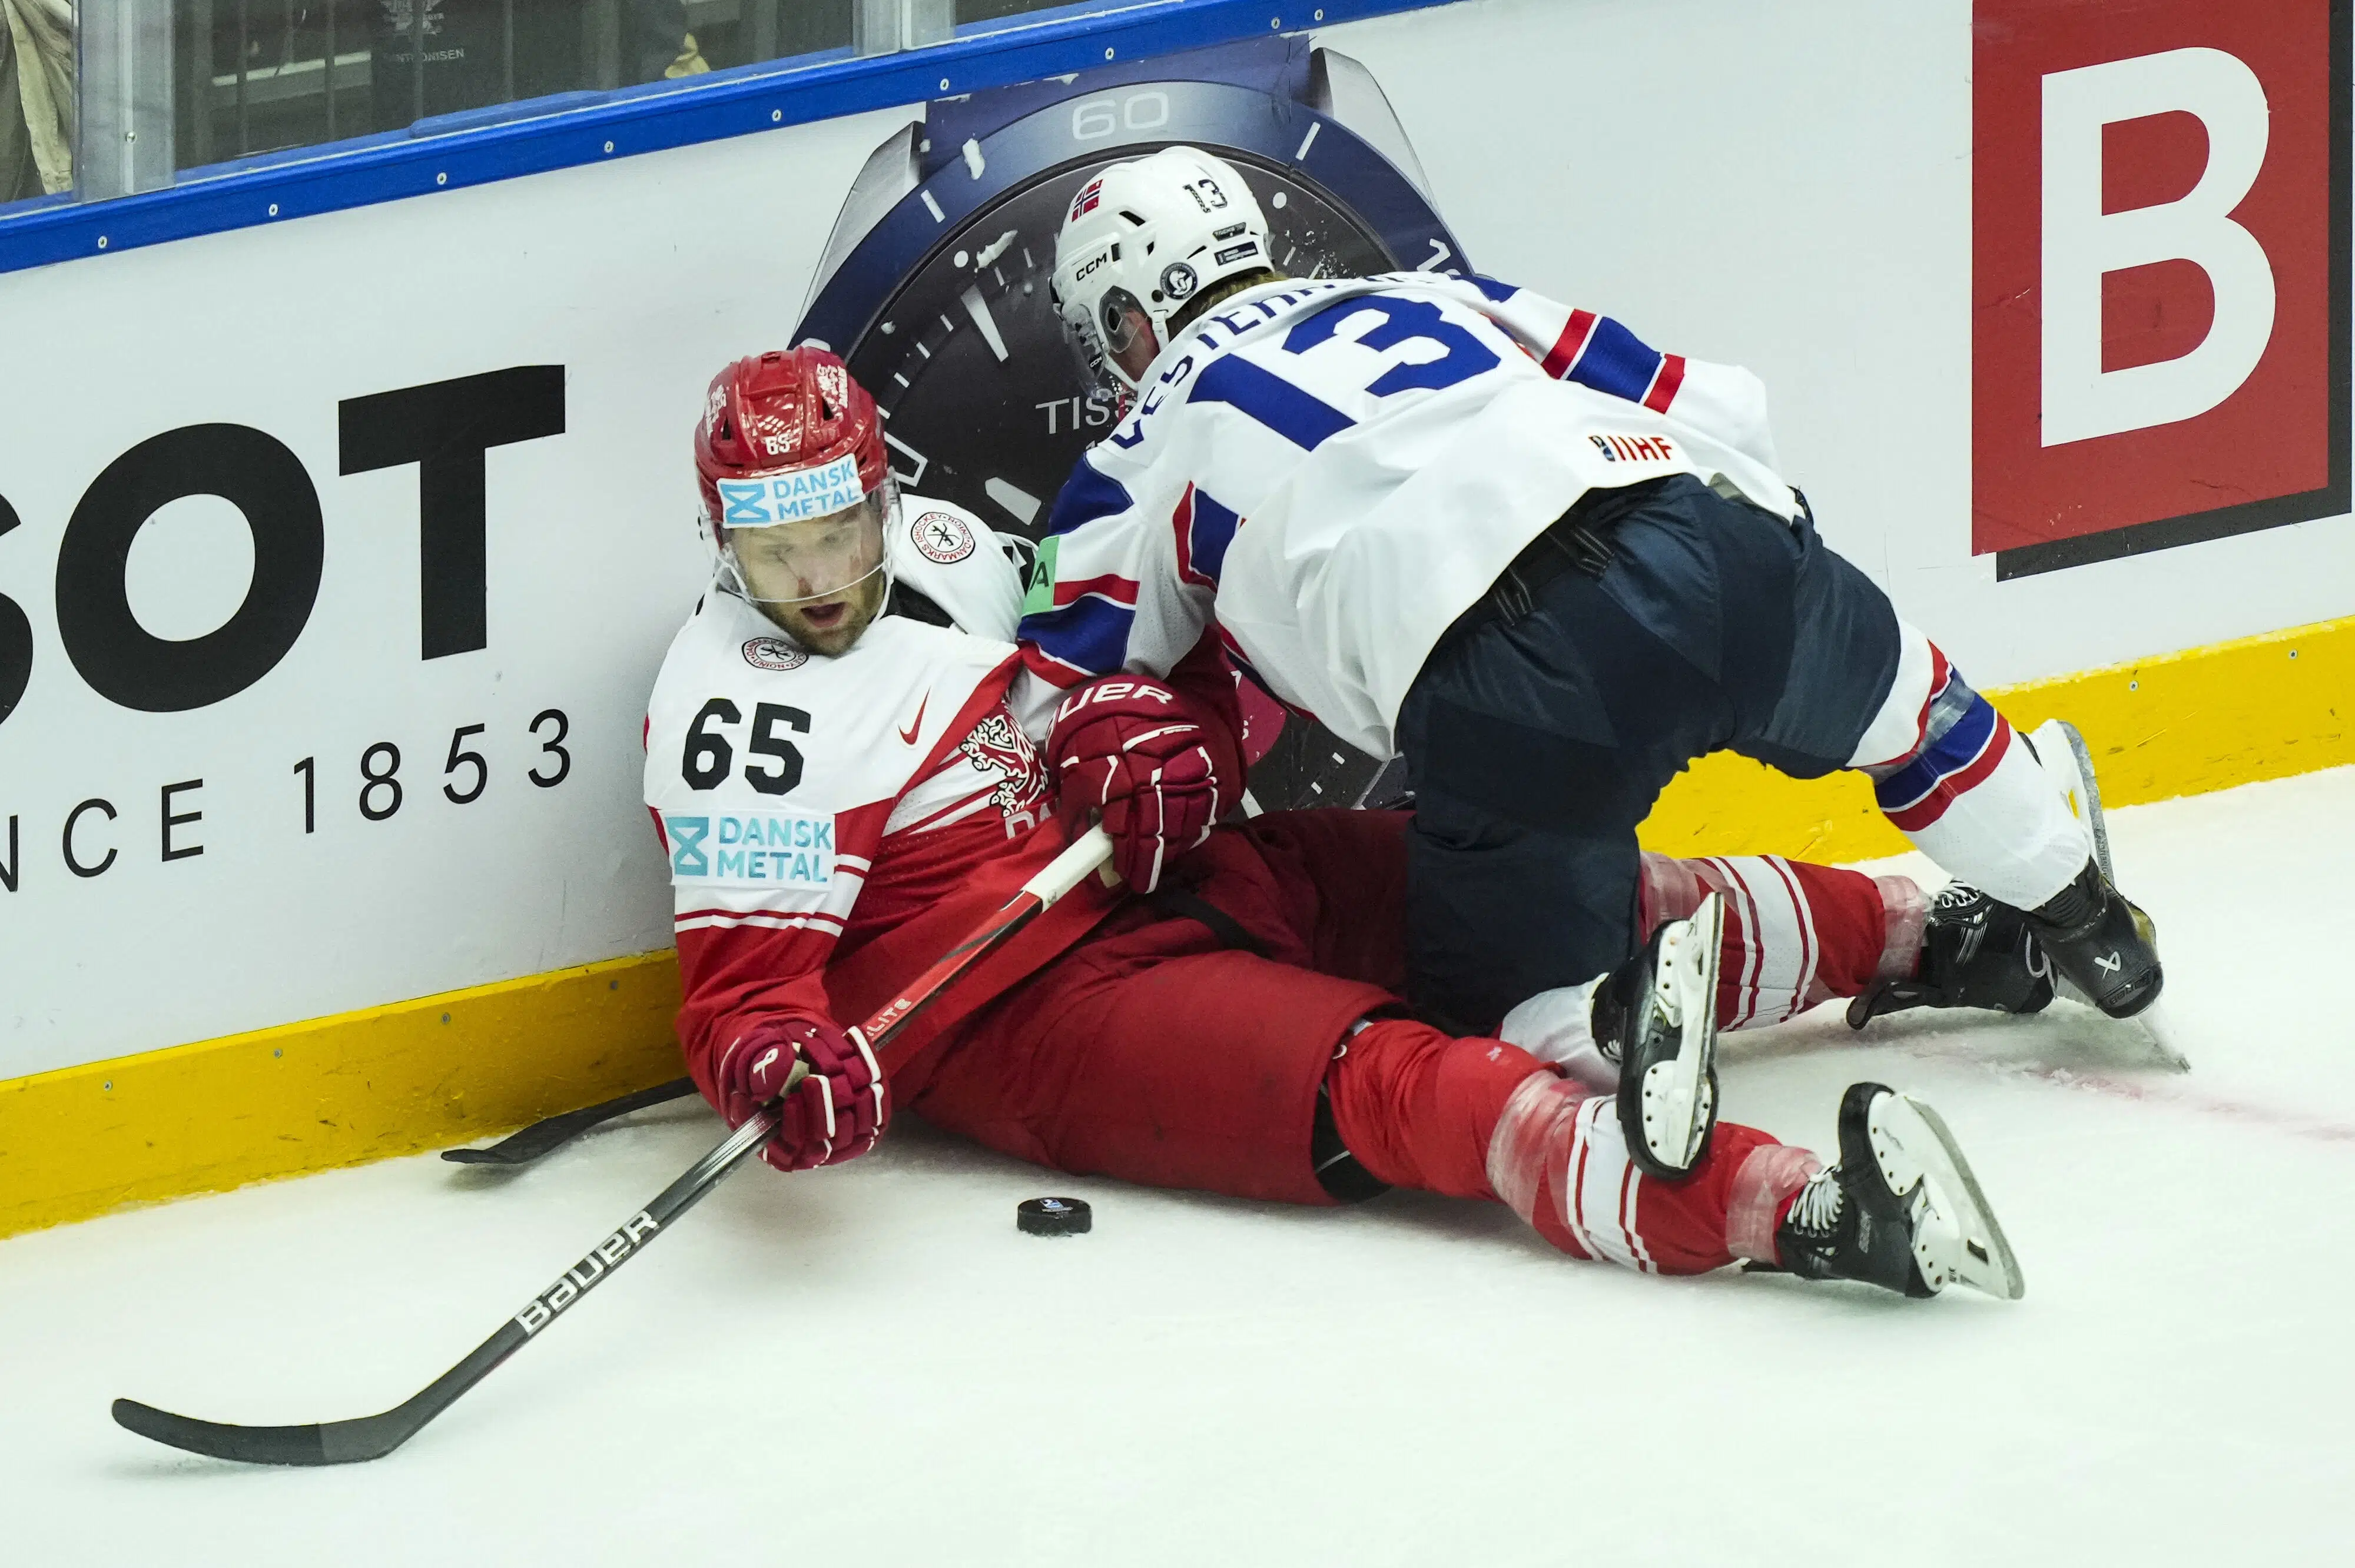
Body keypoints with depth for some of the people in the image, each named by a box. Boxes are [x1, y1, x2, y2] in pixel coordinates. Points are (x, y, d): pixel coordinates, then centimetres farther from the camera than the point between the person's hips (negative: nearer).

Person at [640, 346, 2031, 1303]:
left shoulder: (940, 547, 8)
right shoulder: (742, 718, -14)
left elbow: (1171, 669, 20)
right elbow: (743, 975, -17)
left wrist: (1156, 738, -3)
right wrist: (785, 1071, -39)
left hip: (1165, 880, 9)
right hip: (1030, 1018, -9)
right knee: (1396, 1083, -30)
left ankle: (1916, 933, 27)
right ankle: (1801, 1213, -48)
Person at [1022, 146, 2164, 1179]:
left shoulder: (1156, 445, 21)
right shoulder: (1436, 299, 32)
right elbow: (1710, 409, 28)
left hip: (1503, 689, -5)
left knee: (1502, 984, 10)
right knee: (1896, 698, 34)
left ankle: (1616, 1009, -21)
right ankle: (2080, 926, 43)